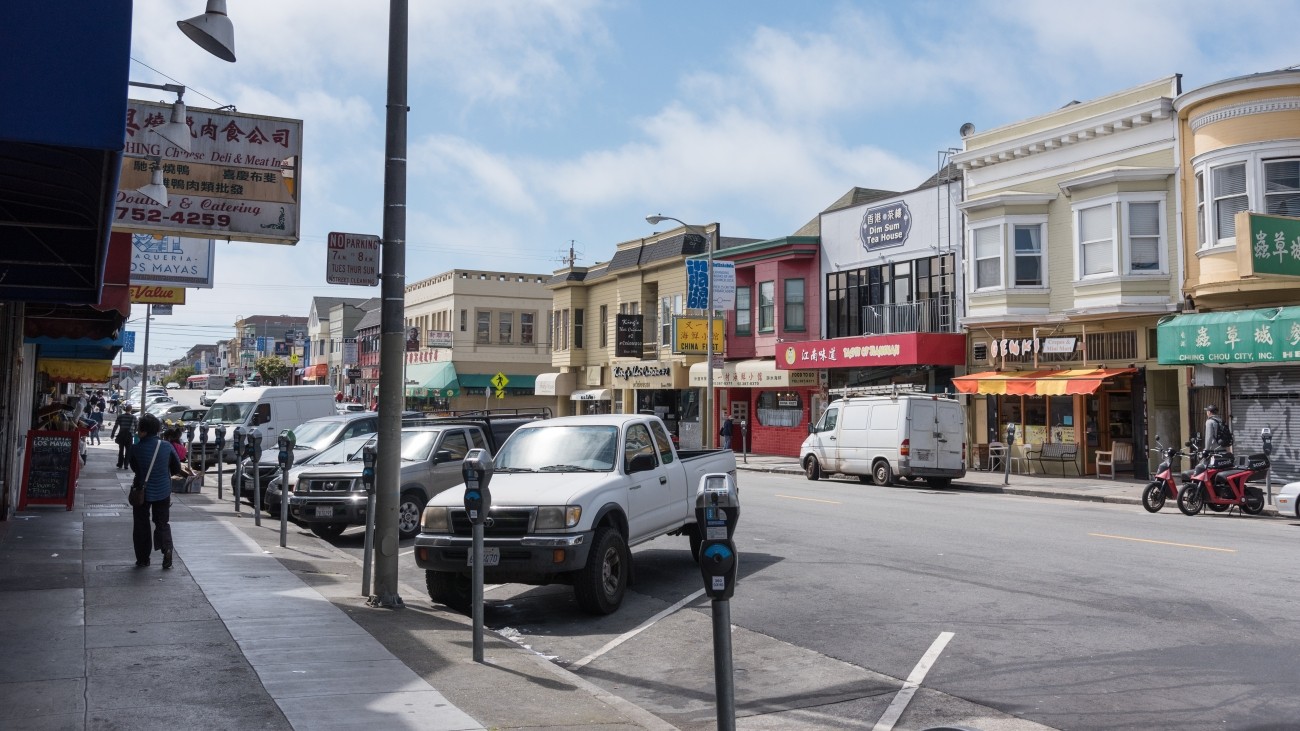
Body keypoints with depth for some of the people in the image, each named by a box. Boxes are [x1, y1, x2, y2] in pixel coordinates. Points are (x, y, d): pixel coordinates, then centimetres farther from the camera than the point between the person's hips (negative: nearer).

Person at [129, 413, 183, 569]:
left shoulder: (136, 448, -13)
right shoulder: (167, 446, -8)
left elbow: (134, 468, 3)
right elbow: (177, 469, 2)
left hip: (142, 492, -2)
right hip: (163, 491, 2)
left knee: (141, 525, 12)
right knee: (162, 523, 13)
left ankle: (143, 559, 15)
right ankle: (166, 547, -13)